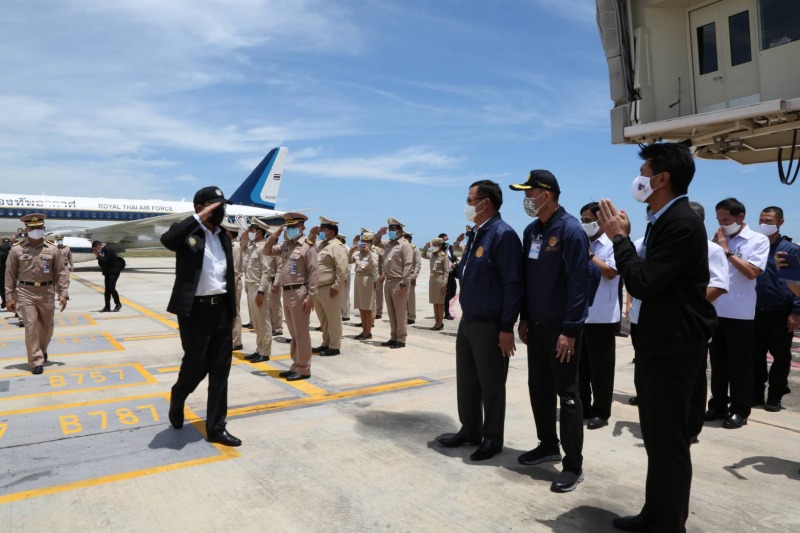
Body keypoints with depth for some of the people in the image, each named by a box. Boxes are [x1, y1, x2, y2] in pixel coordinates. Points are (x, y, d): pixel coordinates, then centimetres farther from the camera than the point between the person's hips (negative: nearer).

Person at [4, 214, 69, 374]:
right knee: (31, 326, -6)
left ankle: (42, 350, 40)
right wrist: (9, 297, -1)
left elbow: (61, 272, 4)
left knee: (47, 326, 14)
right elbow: (10, 274, 2)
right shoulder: (16, 249, 0)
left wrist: (63, 293, -3)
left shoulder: (52, 249, 3)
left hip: (47, 293, 2)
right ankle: (36, 361, -1)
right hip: (25, 293, -2)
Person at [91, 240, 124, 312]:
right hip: (108, 272, 9)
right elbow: (103, 264, 16)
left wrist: (98, 256, -15)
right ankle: (107, 307, 12)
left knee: (111, 288, -14)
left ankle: (118, 304, 0)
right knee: (107, 289, 7)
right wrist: (104, 274, 11)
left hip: (114, 271, -9)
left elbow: (106, 261, -23)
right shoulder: (102, 251, 12)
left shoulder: (108, 250, -15)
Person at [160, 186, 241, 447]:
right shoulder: (188, 233, -6)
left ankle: (216, 428, 18)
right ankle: (178, 398, 40)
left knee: (220, 371, 7)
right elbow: (167, 239, -31)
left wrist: (232, 312, 14)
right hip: (195, 310, -5)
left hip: (221, 309, 6)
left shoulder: (224, 236, 12)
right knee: (196, 365, 6)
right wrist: (199, 218, -26)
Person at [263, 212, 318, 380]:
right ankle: (296, 365, 24)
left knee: (301, 333, -2)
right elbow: (267, 251, 21)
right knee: (293, 333, 14)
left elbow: (313, 273, -13)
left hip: (299, 293, -8)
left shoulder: (308, 246, -9)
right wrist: (275, 235, 7)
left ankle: (304, 369, 6)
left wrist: (310, 297, -17)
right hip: (286, 293, 8)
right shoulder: (285, 245, 13)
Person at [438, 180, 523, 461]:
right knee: (466, 380, 17)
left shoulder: (503, 235, -16)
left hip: (490, 324, -9)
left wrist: (506, 327, -20)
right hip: (468, 320, 9)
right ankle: (470, 430, 33)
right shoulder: (476, 234, 13)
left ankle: (492, 439, 22)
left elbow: (513, 284, -19)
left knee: (491, 384, 5)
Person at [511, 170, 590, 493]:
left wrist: (570, 330, -20)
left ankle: (573, 465, 11)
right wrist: (524, 318, 12)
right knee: (539, 388, 16)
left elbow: (578, 282, -19)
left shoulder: (570, 230, -15)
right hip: (536, 326, 8)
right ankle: (548, 445, 32)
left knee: (566, 394, 1)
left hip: (561, 328, -7)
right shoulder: (531, 231, 9)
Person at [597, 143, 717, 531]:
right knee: (656, 435, 19)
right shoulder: (664, 219, 10)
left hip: (672, 344, -10)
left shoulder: (681, 223, -20)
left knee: (669, 440, 3)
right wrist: (624, 237, 5)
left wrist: (618, 237, -14)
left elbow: (642, 282, -25)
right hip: (656, 340, 10)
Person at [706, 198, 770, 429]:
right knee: (718, 361, 12)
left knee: (739, 363, 4)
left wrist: (727, 251, -11)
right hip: (715, 310, 5)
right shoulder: (717, 239, 10)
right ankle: (718, 405, 23)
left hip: (739, 313, -4)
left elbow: (752, 272, -15)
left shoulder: (758, 240, -3)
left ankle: (740, 410, 15)